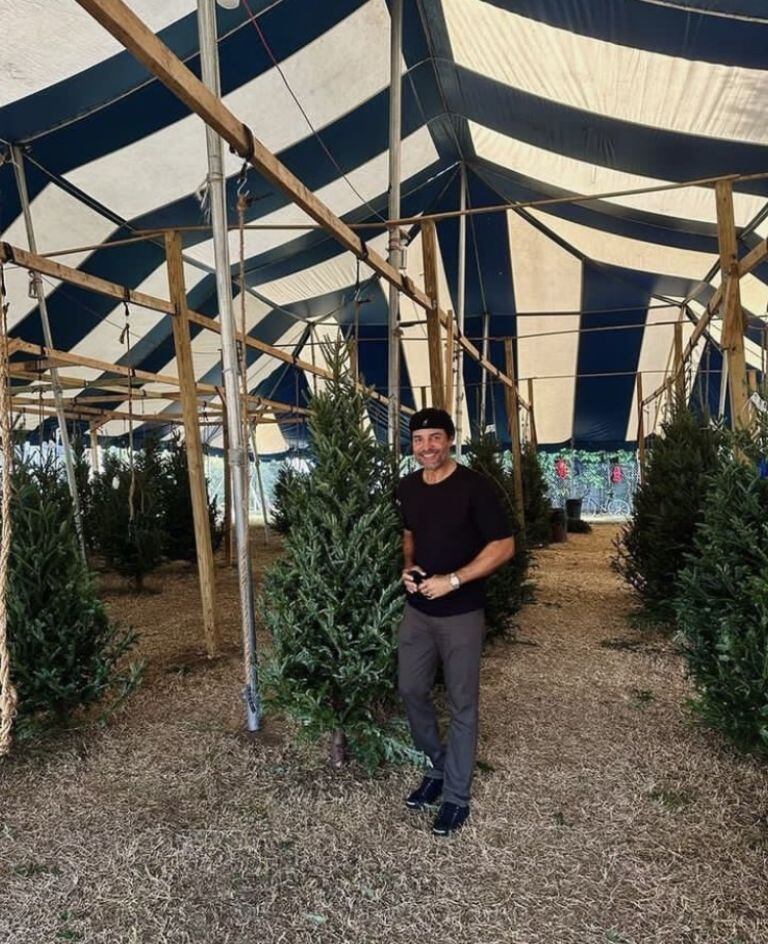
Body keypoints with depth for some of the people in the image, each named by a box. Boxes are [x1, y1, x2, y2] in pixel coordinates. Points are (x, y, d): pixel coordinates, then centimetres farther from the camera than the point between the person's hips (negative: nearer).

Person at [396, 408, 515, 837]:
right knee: (411, 690, 14)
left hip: (461, 613, -6)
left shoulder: (474, 486, -15)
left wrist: (453, 580, -21)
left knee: (462, 703, 7)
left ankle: (457, 796, 24)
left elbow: (504, 545, -15)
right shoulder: (408, 487, 4)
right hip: (418, 610, 6)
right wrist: (408, 566, -1)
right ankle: (439, 767, 38)